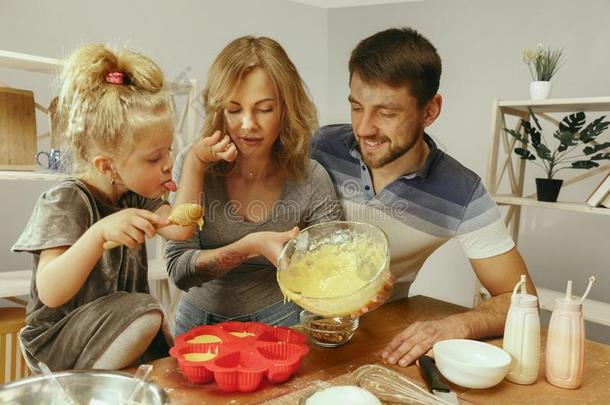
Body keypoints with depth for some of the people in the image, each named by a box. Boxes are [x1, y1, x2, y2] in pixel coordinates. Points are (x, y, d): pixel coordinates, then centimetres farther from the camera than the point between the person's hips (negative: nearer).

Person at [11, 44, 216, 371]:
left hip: (122, 326, 7)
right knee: (145, 313, -30)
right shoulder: (65, 202, -21)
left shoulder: (135, 194, 1)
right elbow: (50, 294, -30)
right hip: (57, 342, -6)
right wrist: (100, 232, -45)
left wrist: (195, 161, -15)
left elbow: (179, 228, -14)